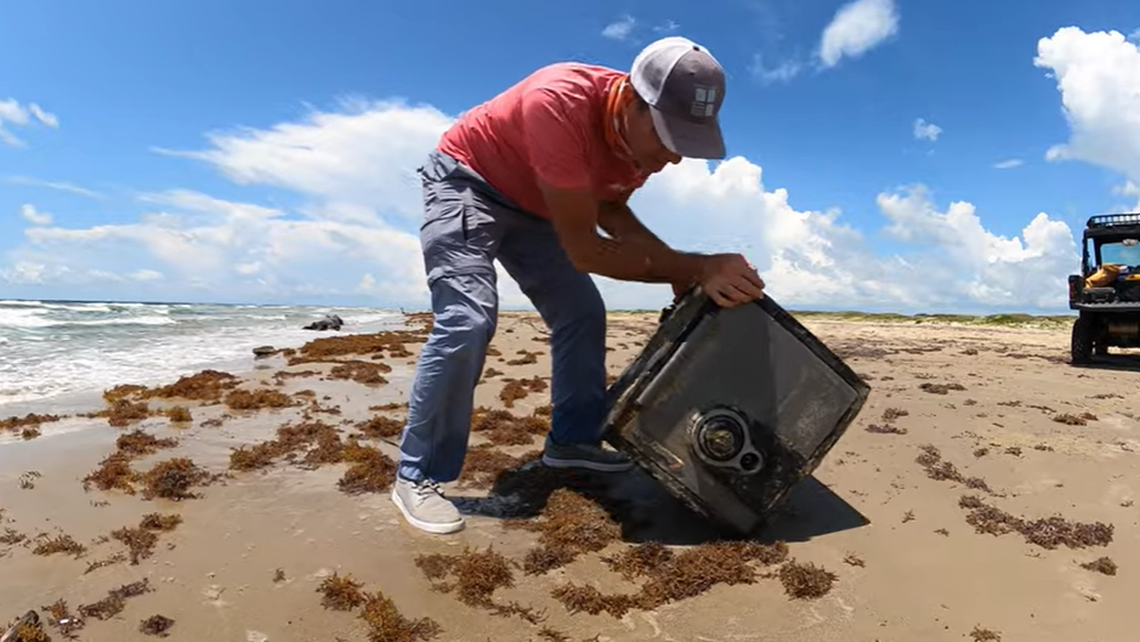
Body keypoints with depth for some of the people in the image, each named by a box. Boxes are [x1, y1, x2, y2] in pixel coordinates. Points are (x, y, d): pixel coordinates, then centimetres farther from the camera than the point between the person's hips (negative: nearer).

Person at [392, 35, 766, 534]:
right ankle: (417, 476, -10)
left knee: (582, 315, 3)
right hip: (463, 182, -7)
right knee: (468, 320, -24)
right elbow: (584, 251, -37)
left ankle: (571, 440, 17)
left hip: (531, 205, 8)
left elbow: (610, 210, 1)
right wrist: (696, 268, -38)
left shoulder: (645, 132, -16)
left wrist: (679, 269, -14)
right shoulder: (559, 104, -39)